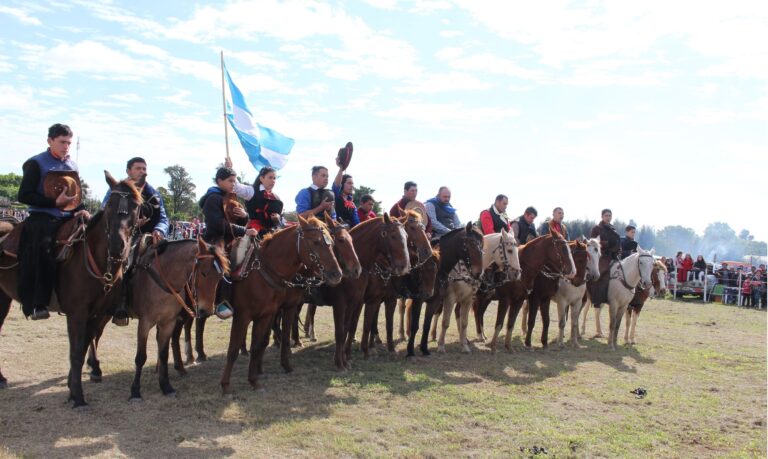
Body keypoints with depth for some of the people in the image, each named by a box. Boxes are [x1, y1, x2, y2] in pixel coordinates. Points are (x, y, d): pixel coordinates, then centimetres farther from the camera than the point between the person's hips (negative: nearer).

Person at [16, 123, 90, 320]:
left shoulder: (72, 166, 19)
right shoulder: (36, 163, 2)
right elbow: (24, 196, -5)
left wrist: (81, 210, 2)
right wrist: (55, 202, -17)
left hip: (67, 218, 6)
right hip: (42, 218, -6)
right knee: (43, 246, -32)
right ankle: (37, 305, -30)